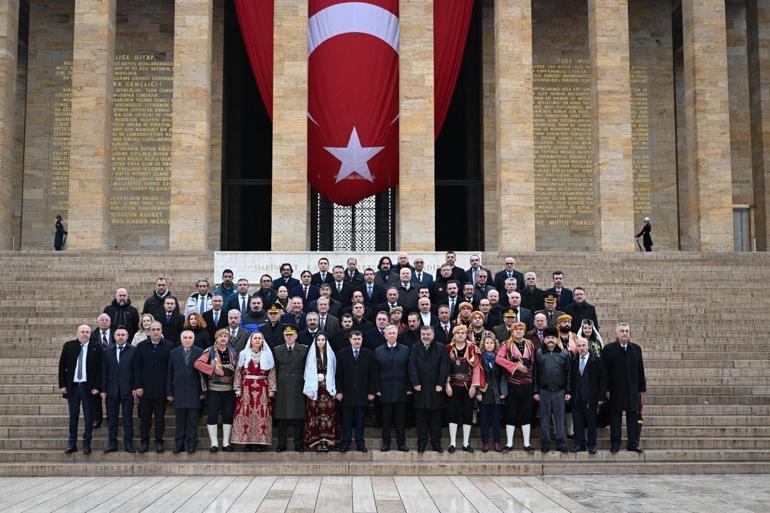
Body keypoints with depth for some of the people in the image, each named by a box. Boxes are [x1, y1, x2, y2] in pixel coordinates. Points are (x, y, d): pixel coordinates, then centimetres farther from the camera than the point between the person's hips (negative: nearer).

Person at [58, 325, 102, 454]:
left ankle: (86, 444, 13)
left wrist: (97, 387, -9)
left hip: (88, 387, -2)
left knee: (88, 417, 3)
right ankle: (72, 444, 16)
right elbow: (62, 367, 5)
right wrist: (62, 385, -1)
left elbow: (99, 368, -2)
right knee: (73, 417, 9)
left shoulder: (96, 348, -1)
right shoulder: (68, 346, 4)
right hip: (72, 386, 2)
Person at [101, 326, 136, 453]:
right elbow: (104, 371, 6)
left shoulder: (133, 350, -1)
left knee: (128, 418, 3)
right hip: (111, 390, 3)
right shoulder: (108, 351, 8)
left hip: (127, 390, -3)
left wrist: (135, 388, -7)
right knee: (111, 419, 7)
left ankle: (128, 443, 8)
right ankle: (112, 444, 14)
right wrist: (103, 389, 1)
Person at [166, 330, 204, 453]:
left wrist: (202, 391, -4)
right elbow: (169, 374, 7)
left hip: (194, 392, -1)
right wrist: (169, 392, 1)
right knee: (180, 421, 5)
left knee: (193, 421, 2)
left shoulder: (200, 352, 2)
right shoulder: (173, 353, 8)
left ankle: (192, 444, 9)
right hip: (178, 391, 1)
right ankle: (179, 444, 11)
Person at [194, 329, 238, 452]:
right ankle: (214, 443, 5)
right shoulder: (210, 352, 0)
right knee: (212, 416, -3)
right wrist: (213, 368, -20)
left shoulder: (233, 353, 11)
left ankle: (226, 443, 12)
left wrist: (236, 385, 0)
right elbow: (197, 363, -14)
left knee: (228, 416, 4)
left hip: (229, 390, 3)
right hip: (214, 390, -3)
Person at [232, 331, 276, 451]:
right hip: (246, 389, 0)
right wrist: (238, 389, -2)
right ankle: (247, 441, 0)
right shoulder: (243, 354, 9)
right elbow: (238, 373, 6)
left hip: (262, 390, 0)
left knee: (262, 415, -5)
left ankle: (261, 442, -2)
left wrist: (271, 390, -3)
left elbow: (271, 374, 5)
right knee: (246, 414, -4)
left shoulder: (267, 355, 10)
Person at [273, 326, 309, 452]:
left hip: (298, 388, -1)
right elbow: (275, 370, 11)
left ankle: (299, 444, 9)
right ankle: (281, 444, 8)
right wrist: (275, 385, 4)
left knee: (299, 417, 1)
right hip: (282, 388, 1)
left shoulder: (303, 350, 6)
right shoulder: (277, 351, 11)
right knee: (281, 417, 1)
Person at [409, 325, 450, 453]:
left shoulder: (441, 348, 4)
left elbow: (444, 367, -2)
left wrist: (440, 384, -9)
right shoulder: (415, 348, 8)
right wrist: (415, 383, -9)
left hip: (436, 389, -1)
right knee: (421, 418, 4)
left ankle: (436, 443, 11)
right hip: (420, 388, 1)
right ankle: (421, 443, 9)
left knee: (436, 418, 4)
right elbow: (412, 367, 1)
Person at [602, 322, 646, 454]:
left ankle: (633, 444, 14)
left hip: (633, 391, 3)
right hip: (615, 390, -3)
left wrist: (642, 389, 7)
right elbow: (605, 371, -4)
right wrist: (606, 390, -9)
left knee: (633, 418, 6)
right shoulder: (609, 349, -3)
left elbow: (640, 371, 10)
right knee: (615, 418, 3)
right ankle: (615, 444, 10)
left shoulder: (636, 349, 8)